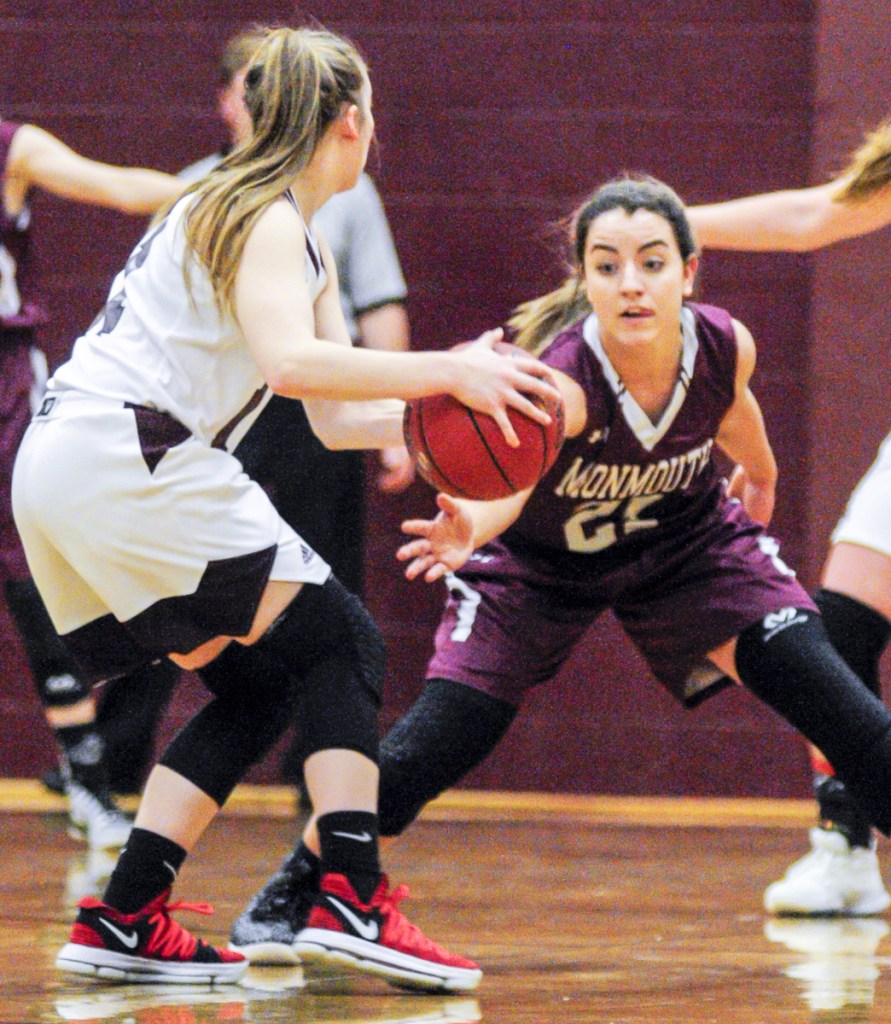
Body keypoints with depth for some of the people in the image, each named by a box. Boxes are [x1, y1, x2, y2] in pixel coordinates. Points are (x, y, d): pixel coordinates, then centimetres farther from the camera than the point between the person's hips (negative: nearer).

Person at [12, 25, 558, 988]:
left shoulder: (302, 245, 23)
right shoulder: (265, 221, -7)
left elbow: (335, 418, 19)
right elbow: (292, 361, -25)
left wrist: (430, 410, 2)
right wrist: (445, 371, -25)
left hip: (57, 468, 10)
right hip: (128, 462, -10)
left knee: (254, 689, 13)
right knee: (341, 644, -6)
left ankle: (121, 923, 7)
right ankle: (351, 900, -18)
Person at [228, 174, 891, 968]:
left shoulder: (726, 347, -25)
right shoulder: (561, 380, -39)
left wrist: (758, 470, 22)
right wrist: (474, 528, -81)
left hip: (683, 538, 3)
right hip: (541, 558, -3)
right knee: (432, 747, -14)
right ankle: (289, 895, 7)